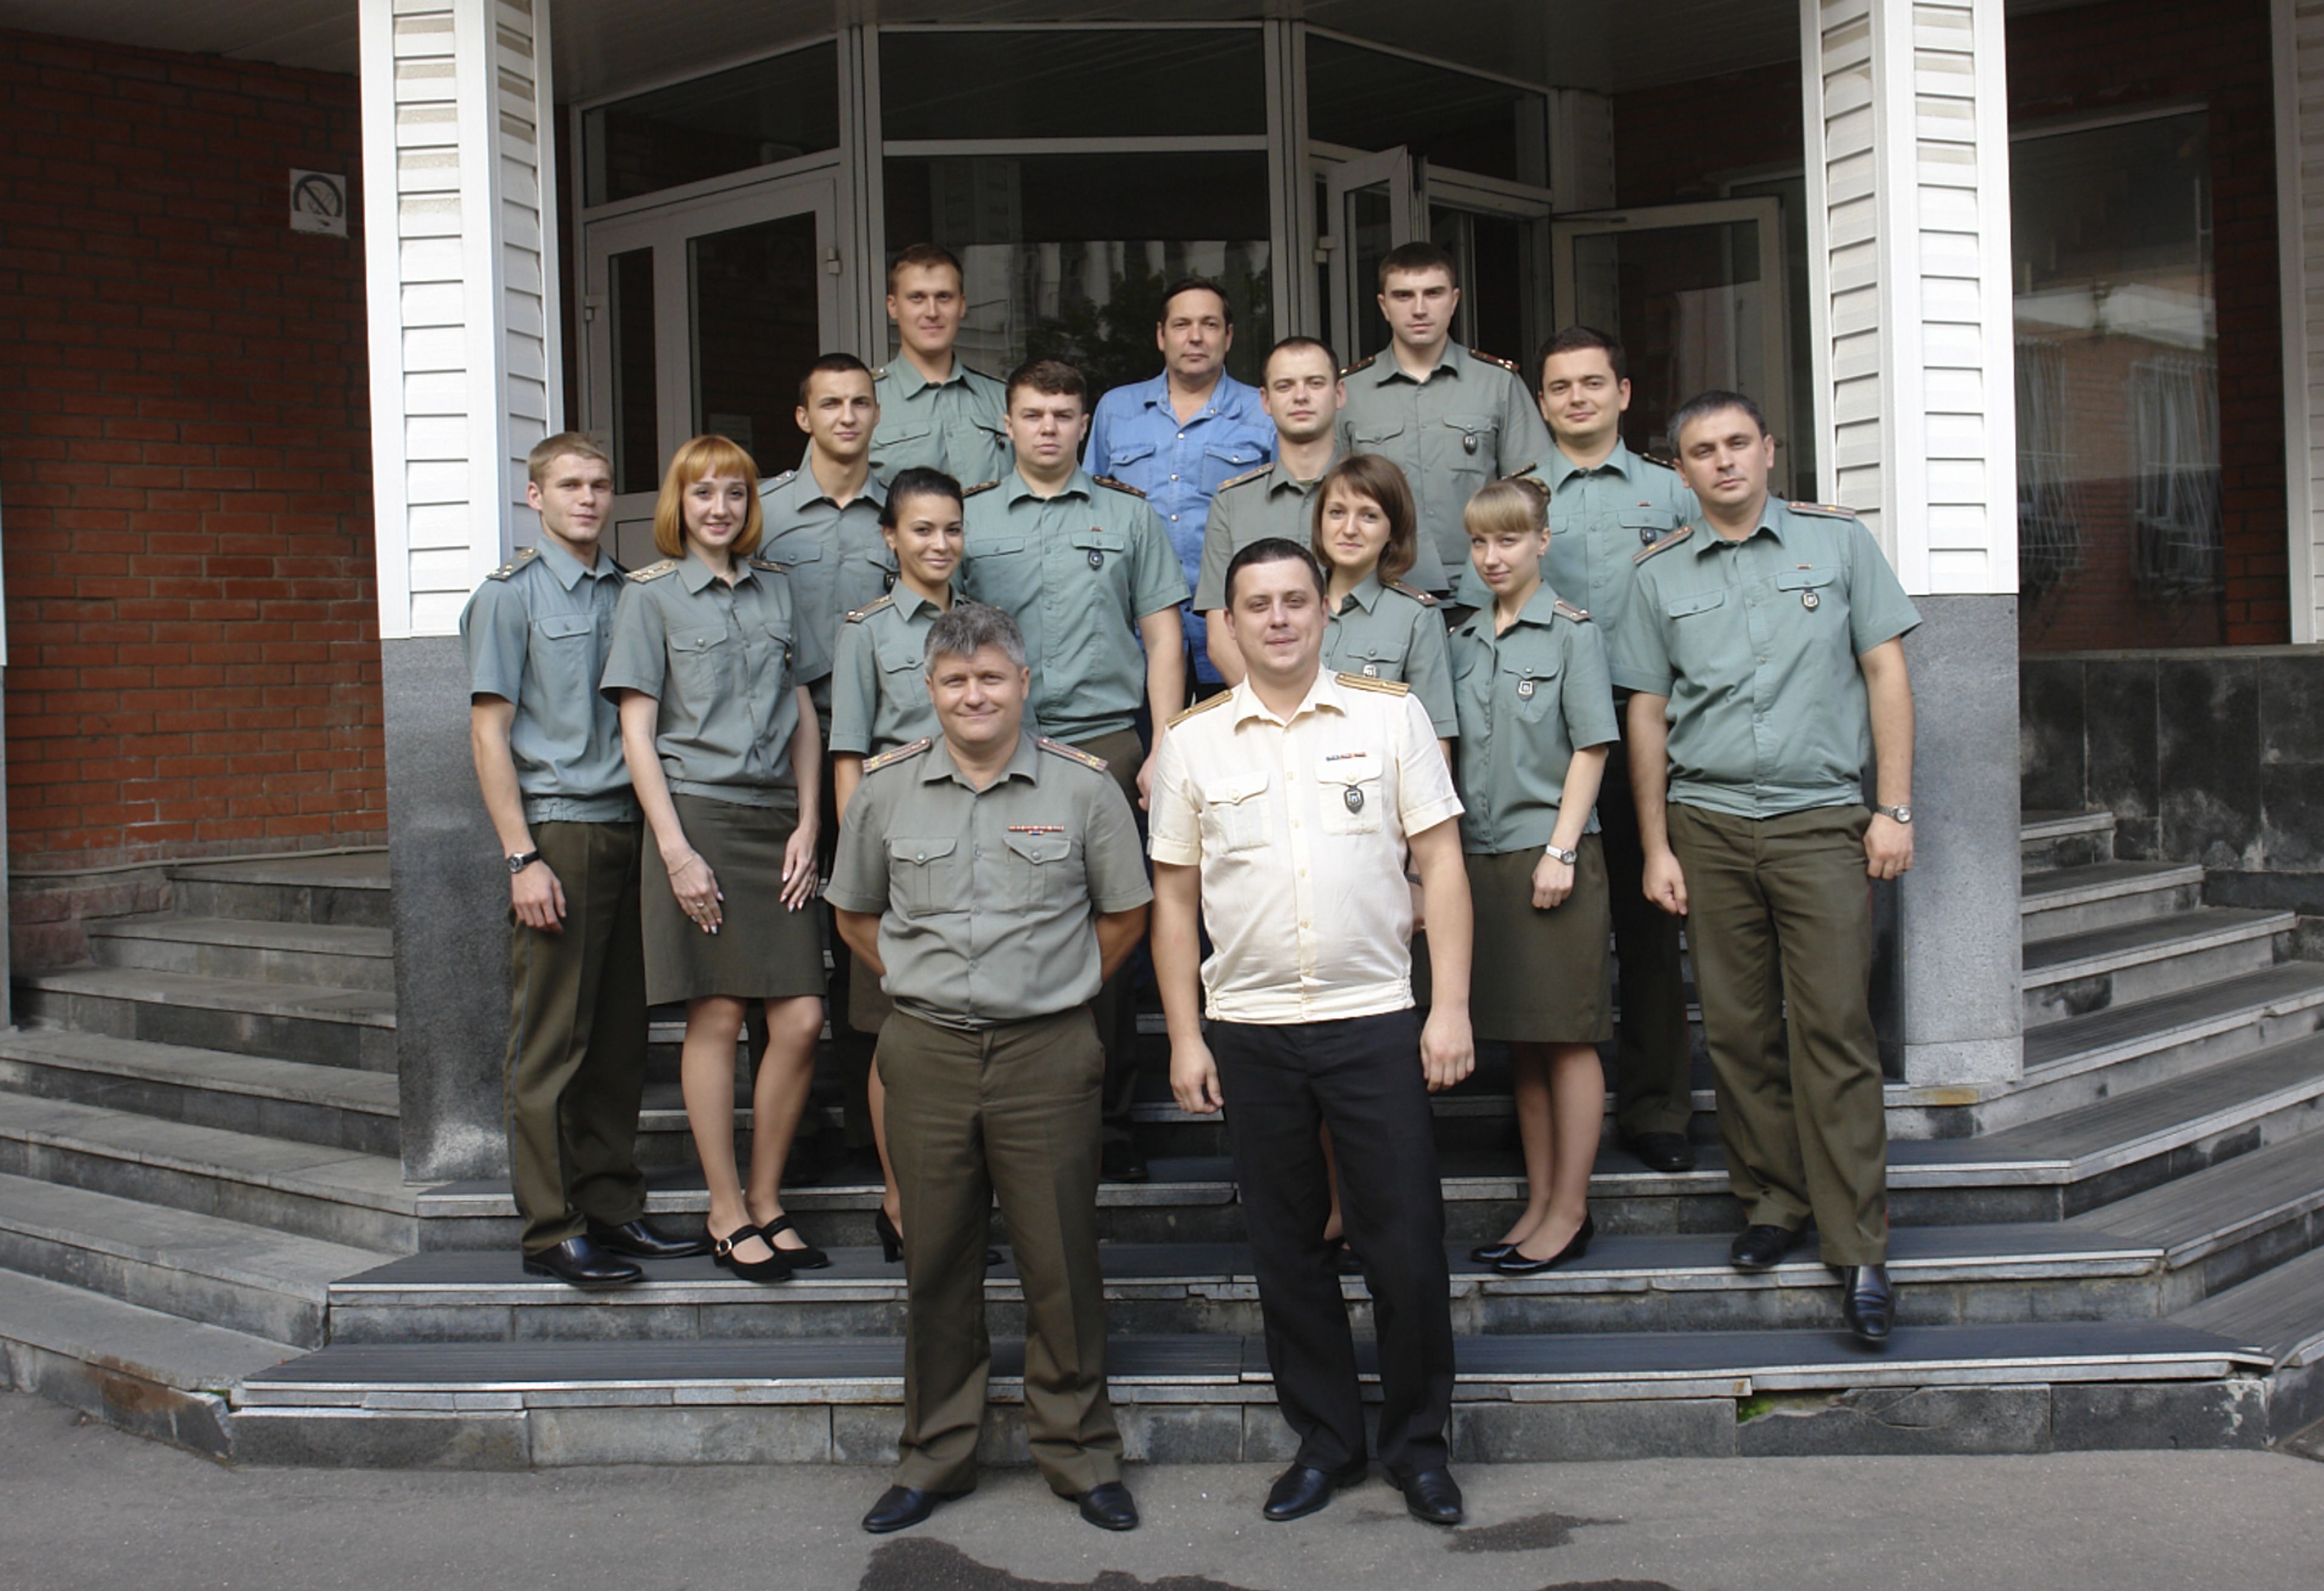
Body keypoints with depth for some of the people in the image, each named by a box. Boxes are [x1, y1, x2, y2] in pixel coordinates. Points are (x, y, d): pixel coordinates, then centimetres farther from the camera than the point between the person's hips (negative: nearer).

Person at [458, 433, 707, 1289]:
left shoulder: (628, 593, 15)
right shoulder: (510, 594, -1)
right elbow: (490, 734, -5)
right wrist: (524, 858, -12)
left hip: (626, 829, 6)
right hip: (557, 831, -6)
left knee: (620, 1040, 9)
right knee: (549, 1044, -3)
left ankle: (613, 1209, 18)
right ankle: (551, 1231, 3)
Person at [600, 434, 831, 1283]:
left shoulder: (776, 589, 16)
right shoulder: (651, 594, 4)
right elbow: (637, 732, -1)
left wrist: (807, 826, 5)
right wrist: (675, 849, -10)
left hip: (776, 822, 4)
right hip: (698, 815, -4)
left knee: (802, 1019, -2)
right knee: (715, 1018, -3)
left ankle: (767, 1203, 13)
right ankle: (727, 1215, 8)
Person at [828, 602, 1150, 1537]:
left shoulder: (1082, 787, -1)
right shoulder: (886, 789, 4)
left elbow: (1126, 913, 9)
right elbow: (855, 913, 18)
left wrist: (1057, 991, 8)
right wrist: (920, 984, 11)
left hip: (1048, 1053, -2)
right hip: (925, 1052, 2)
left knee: (1061, 1260, 3)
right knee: (934, 1260, 9)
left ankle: (1079, 1452, 18)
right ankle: (934, 1456, 22)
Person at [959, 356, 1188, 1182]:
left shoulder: (1128, 516, 11)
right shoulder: (970, 519, 11)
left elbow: (1162, 638, 9)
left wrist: (1165, 750, 0)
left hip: (1105, 739, 0)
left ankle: (1110, 1119, 9)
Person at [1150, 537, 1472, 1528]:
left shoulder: (1391, 715, 3)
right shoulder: (1193, 741, 6)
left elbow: (1440, 862, 1)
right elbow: (1174, 897, 8)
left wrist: (1452, 1007, -6)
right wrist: (1185, 1037, 3)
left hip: (1375, 1019, -1)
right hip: (1249, 1029, 2)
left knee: (1406, 1242, 1)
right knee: (1286, 1248, 10)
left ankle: (1419, 1442, 19)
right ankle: (1325, 1440, 25)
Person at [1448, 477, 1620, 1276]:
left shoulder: (1571, 632, -3)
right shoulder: (1463, 641, 12)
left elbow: (1591, 747, -7)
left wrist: (1560, 850, -13)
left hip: (1551, 852, -6)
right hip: (1484, 855, 6)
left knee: (1567, 1037, 0)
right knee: (1520, 1040, 11)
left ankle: (1570, 1211, 6)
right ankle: (1538, 1203, 19)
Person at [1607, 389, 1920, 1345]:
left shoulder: (1838, 542, 6)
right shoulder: (1660, 575, 10)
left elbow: (1886, 673, 5)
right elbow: (1646, 713, 11)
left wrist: (1894, 809, -2)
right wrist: (1656, 847, 6)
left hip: (1820, 819, -2)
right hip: (1707, 824, 2)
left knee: (1834, 1031, -6)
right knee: (1738, 1030, 5)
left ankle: (1858, 1251, -2)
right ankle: (1773, 1204, 20)